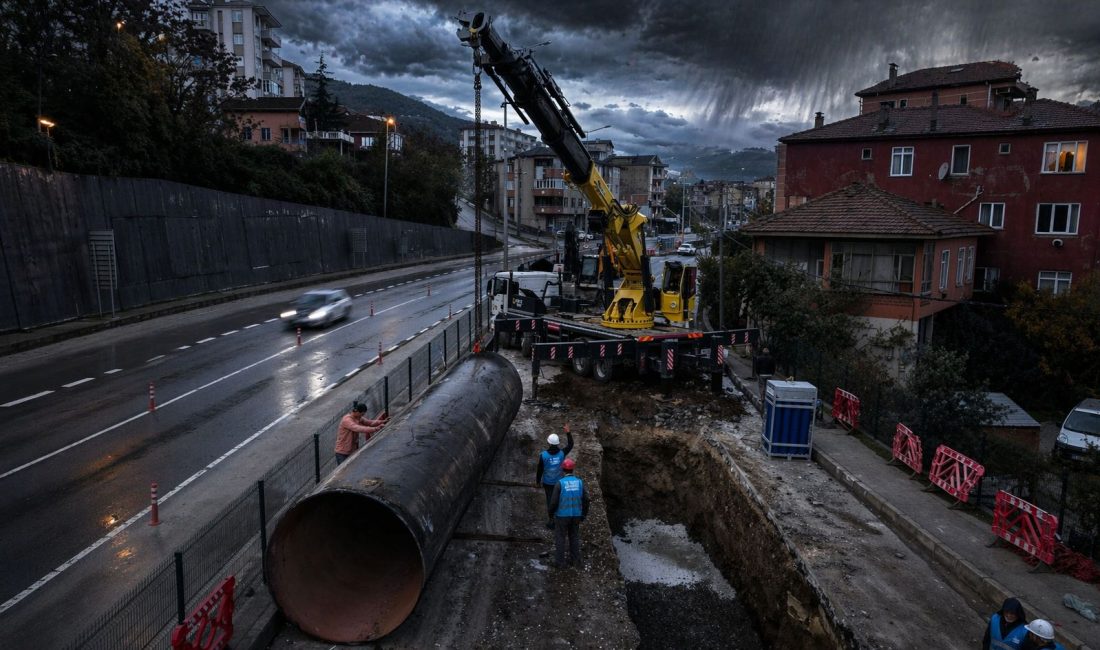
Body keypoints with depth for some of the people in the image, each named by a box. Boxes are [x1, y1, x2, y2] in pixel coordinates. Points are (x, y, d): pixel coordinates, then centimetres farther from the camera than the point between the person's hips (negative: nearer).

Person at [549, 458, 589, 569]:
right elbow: (585, 500, -5)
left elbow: (554, 501, -18)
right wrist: (584, 514, 10)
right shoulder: (580, 482, -10)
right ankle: (575, 561, 28)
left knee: (560, 538, 13)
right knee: (574, 537, 20)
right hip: (575, 515, 4)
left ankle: (560, 562, 21)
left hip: (562, 515, -4)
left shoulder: (560, 483, -21)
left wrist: (551, 511, 4)